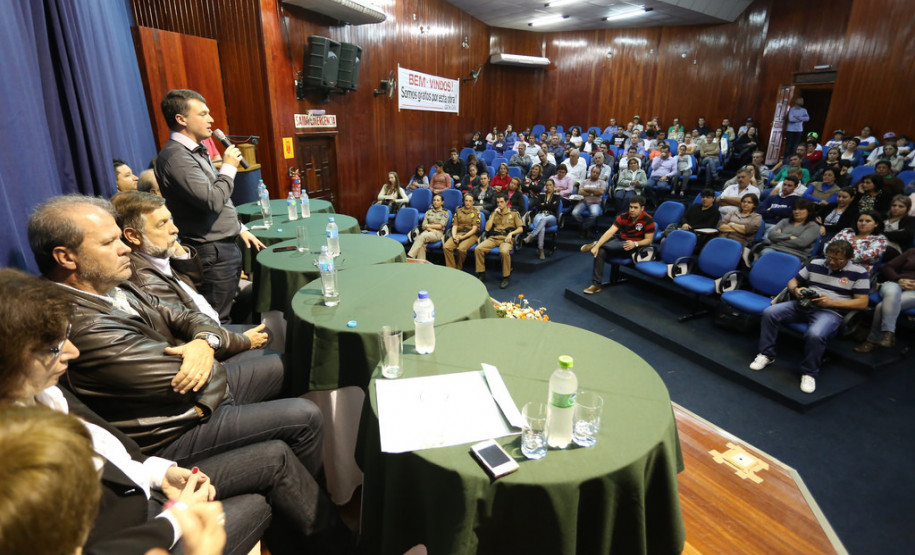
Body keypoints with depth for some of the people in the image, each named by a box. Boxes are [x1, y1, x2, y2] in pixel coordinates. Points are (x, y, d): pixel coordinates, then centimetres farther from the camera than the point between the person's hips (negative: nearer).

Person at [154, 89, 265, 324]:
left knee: (233, 314, 17)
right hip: (212, 252, -10)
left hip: (226, 247, 10)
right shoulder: (175, 157, -18)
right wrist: (229, 167, -12)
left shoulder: (195, 151, 15)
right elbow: (213, 201, -26)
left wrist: (240, 229, 22)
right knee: (217, 324, -2)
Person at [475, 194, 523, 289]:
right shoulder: (494, 213, 23)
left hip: (506, 238, -3)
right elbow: (487, 228, 11)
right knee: (478, 249, -25)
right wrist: (494, 214, 6)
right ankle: (481, 274, -13)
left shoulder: (514, 213, 14)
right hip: (493, 238, 4)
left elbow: (520, 228, 7)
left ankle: (506, 277, -23)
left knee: (504, 252, -39)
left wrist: (511, 233, -12)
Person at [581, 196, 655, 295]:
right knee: (600, 252, -25)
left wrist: (635, 244, -30)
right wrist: (597, 246, -29)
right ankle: (596, 284, -21)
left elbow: (648, 240, -9)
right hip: (619, 240, 3)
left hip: (634, 247, -3)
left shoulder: (648, 220, -13)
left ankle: (594, 244, -12)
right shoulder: (623, 217, -7)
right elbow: (610, 232, -17)